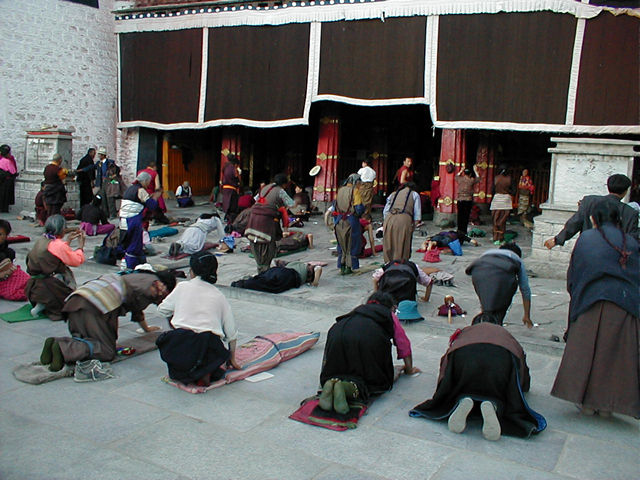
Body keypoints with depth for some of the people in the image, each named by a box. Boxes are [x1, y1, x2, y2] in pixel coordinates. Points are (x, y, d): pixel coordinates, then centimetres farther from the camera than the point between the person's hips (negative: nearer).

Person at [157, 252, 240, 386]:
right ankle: (205, 371, -1)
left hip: (181, 345, 0)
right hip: (210, 344, 0)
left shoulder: (183, 287, 10)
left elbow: (163, 309, 19)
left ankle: (180, 371, 5)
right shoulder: (218, 295, 15)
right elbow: (231, 332, 16)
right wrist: (232, 359, 28)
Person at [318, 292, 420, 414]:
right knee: (379, 380, 9)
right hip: (368, 341, -4)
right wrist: (409, 369, 51)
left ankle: (332, 383, -15)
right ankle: (351, 387, -20)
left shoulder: (358, 310, 40)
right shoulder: (390, 316, 32)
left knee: (334, 373, 21)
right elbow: (404, 345, 36)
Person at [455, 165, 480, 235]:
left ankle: (459, 229, 13)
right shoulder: (472, 180, -6)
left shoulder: (460, 179, 1)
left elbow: (456, 176, 25)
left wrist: (461, 170, 34)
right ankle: (464, 230, 0)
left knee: (460, 215, 8)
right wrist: (475, 171, 25)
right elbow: (478, 179, 16)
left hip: (460, 200, 3)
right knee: (466, 215, 0)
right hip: (468, 200, -2)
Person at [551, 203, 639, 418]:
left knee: (587, 351, 9)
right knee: (617, 354, 9)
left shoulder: (586, 238, 4)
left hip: (592, 301, -1)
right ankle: (606, 404, 13)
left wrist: (577, 295, 21)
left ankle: (587, 401, 12)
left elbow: (572, 274, 7)